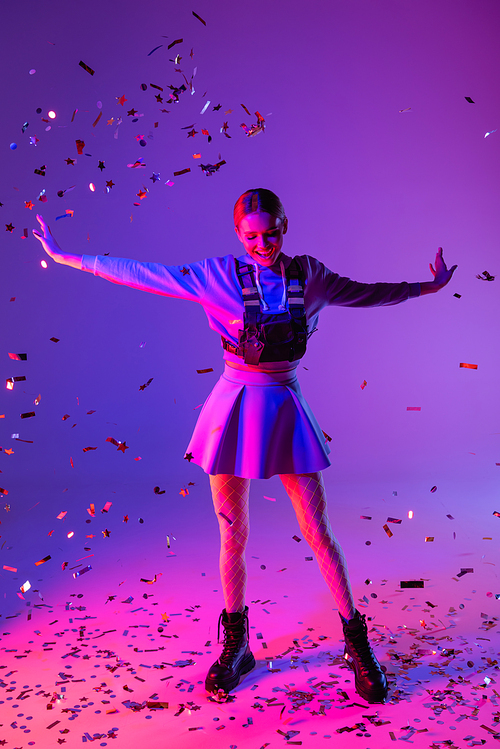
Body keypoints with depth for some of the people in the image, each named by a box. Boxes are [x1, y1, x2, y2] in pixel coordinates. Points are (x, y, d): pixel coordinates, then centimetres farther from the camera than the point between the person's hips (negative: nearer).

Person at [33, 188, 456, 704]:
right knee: (232, 535, 7)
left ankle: (357, 644, 21)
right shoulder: (219, 276, -3)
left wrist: (427, 287, 28)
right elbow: (142, 274, -1)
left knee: (318, 532, 4)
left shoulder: (309, 275, 3)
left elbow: (366, 293, 19)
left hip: (286, 408, 1)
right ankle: (236, 645, 28)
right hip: (235, 407, -1)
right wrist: (69, 258, 2)